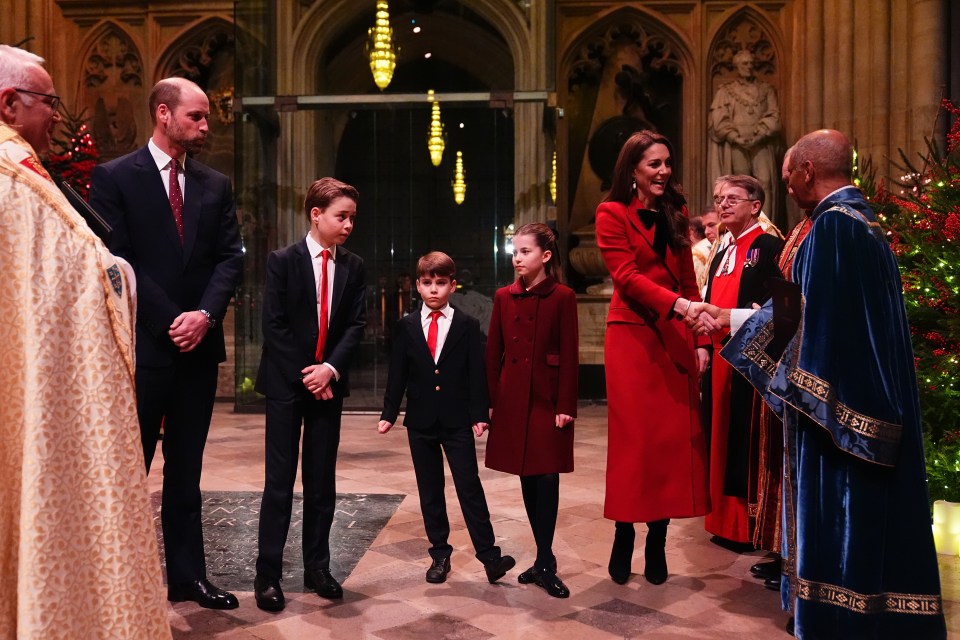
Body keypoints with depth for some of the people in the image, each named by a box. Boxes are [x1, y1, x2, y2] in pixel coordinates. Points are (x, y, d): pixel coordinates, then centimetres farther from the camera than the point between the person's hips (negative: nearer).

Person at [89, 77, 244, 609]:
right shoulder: (113, 177, -2)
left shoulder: (215, 185, 12)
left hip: (199, 344, 5)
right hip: (142, 345, -4)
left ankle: (187, 575, 20)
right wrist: (169, 321, -13)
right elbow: (118, 259, -9)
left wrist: (205, 314, -11)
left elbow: (230, 257, 5)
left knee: (186, 471, 11)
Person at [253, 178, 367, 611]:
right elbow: (273, 324, -7)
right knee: (279, 480, -1)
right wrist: (305, 375, -11)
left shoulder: (354, 267, 6)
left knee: (322, 481, 8)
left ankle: (317, 568, 18)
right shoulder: (283, 260, -3)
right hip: (287, 381, -3)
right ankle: (267, 574, 7)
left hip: (328, 382, 3)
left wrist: (331, 369, -12)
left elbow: (356, 324, 1)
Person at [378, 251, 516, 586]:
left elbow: (476, 372, -2)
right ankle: (440, 554, 20)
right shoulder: (406, 326, 5)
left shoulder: (467, 325, 0)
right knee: (430, 491, 9)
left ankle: (488, 554, 4)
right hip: (420, 421, 2)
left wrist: (479, 414, -9)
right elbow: (397, 373, 5)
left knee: (470, 487, -2)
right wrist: (389, 413, 0)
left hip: (458, 421, -2)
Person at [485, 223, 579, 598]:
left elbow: (569, 356, -6)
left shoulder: (562, 297, -4)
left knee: (546, 479, -2)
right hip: (512, 399, 4)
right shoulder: (504, 297, 7)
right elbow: (493, 352, 8)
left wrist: (565, 407, -10)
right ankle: (544, 559, 21)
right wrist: (491, 400, 4)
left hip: (547, 399, -4)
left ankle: (545, 563, 7)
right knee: (527, 479, 9)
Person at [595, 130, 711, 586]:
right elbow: (627, 276, -13)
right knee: (633, 438, -2)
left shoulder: (675, 215, 17)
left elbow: (688, 281, 15)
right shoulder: (612, 214, -1)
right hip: (632, 337, -5)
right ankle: (624, 537, 11)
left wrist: (699, 339, 5)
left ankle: (657, 541, 13)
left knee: (674, 438, 3)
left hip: (676, 338, 5)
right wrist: (678, 305, -28)